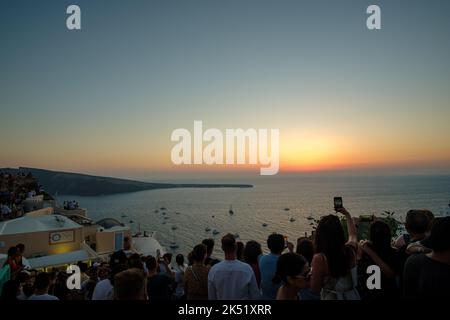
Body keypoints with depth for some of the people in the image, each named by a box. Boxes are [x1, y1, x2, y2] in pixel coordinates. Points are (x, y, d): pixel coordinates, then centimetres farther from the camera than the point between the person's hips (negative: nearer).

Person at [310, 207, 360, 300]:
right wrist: (347, 214, 21)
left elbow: (315, 290, -17)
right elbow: (353, 234, 10)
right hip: (353, 296, 4)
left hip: (330, 297, -3)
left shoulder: (319, 259, -28)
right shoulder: (350, 250, -15)